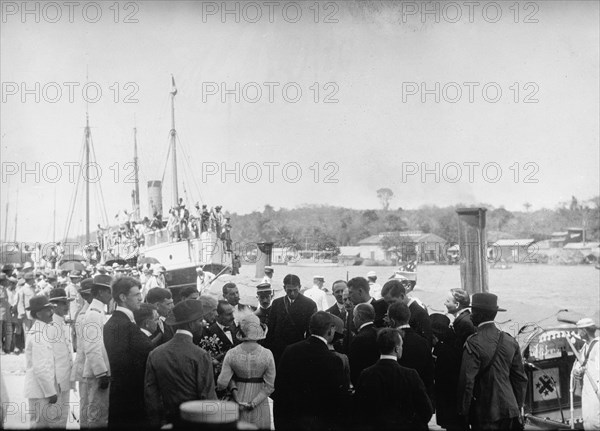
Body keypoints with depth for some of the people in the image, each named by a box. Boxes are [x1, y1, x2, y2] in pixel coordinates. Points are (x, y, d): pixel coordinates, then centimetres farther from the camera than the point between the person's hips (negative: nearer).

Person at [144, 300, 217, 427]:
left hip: (167, 422, 5)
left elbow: (150, 395, 5)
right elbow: (208, 397, -13)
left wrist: (156, 424, 14)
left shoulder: (155, 354, 0)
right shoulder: (200, 356, -14)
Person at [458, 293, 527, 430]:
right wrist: (518, 407, 19)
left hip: (486, 414, -5)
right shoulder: (510, 341, 4)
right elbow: (521, 379, 10)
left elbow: (467, 381, -15)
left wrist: (464, 412, -4)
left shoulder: (473, 344, -15)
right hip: (510, 410, 5)